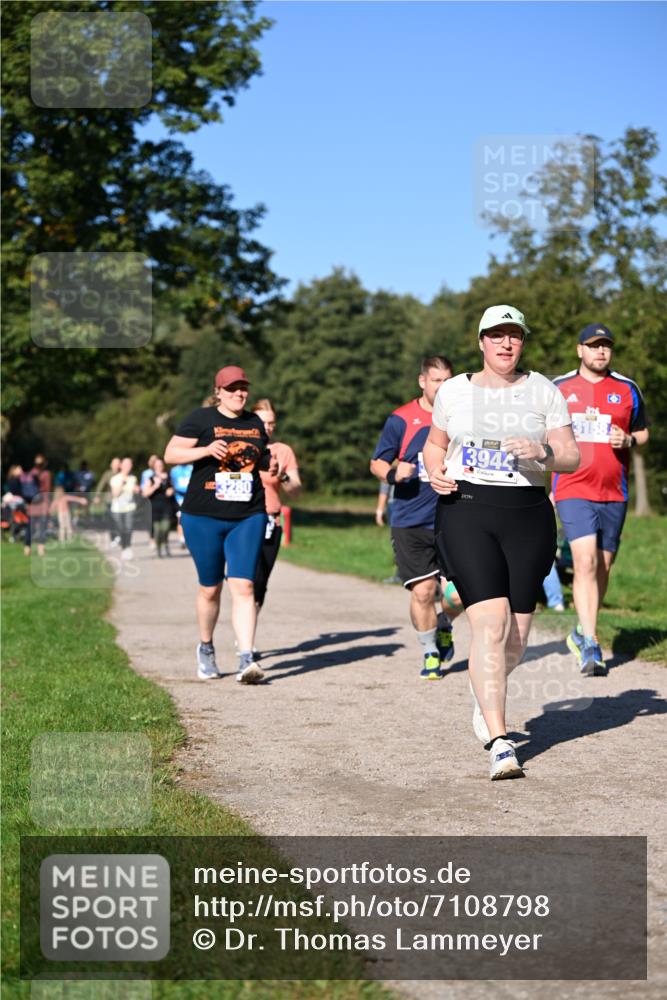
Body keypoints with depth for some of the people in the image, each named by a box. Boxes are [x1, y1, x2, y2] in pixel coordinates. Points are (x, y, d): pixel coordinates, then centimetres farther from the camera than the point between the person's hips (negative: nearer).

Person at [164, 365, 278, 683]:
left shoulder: (255, 423, 12)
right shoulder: (201, 419, -2)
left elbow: (263, 457, 26)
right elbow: (170, 454, -7)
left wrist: (272, 466, 3)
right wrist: (206, 450, -22)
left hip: (248, 518, 2)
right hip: (203, 517, -2)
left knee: (243, 587, -11)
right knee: (210, 588, 9)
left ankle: (246, 659, -14)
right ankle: (206, 648, 33)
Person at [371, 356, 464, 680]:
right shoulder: (401, 420, 0)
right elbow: (377, 463, 4)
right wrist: (393, 474, -16)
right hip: (410, 522, -2)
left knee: (458, 594, -2)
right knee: (422, 592, -6)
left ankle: (444, 626, 32)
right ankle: (430, 653, 15)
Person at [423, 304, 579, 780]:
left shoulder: (542, 390, 7)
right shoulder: (454, 390, 9)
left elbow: (572, 457, 4)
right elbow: (434, 444, 22)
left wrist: (542, 452, -17)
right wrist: (436, 471, 1)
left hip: (526, 514, 2)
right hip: (466, 512, -1)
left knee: (517, 638, 5)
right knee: (491, 624, -16)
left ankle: (485, 689, 39)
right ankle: (499, 741, -15)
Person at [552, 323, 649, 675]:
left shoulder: (628, 389, 8)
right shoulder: (558, 388, 5)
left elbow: (642, 433, 16)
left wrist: (629, 440, -8)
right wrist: (543, 485, 8)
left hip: (614, 492, 3)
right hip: (573, 490, -3)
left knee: (603, 566, 9)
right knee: (585, 561, -17)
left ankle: (581, 633, 26)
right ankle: (590, 645, -19)